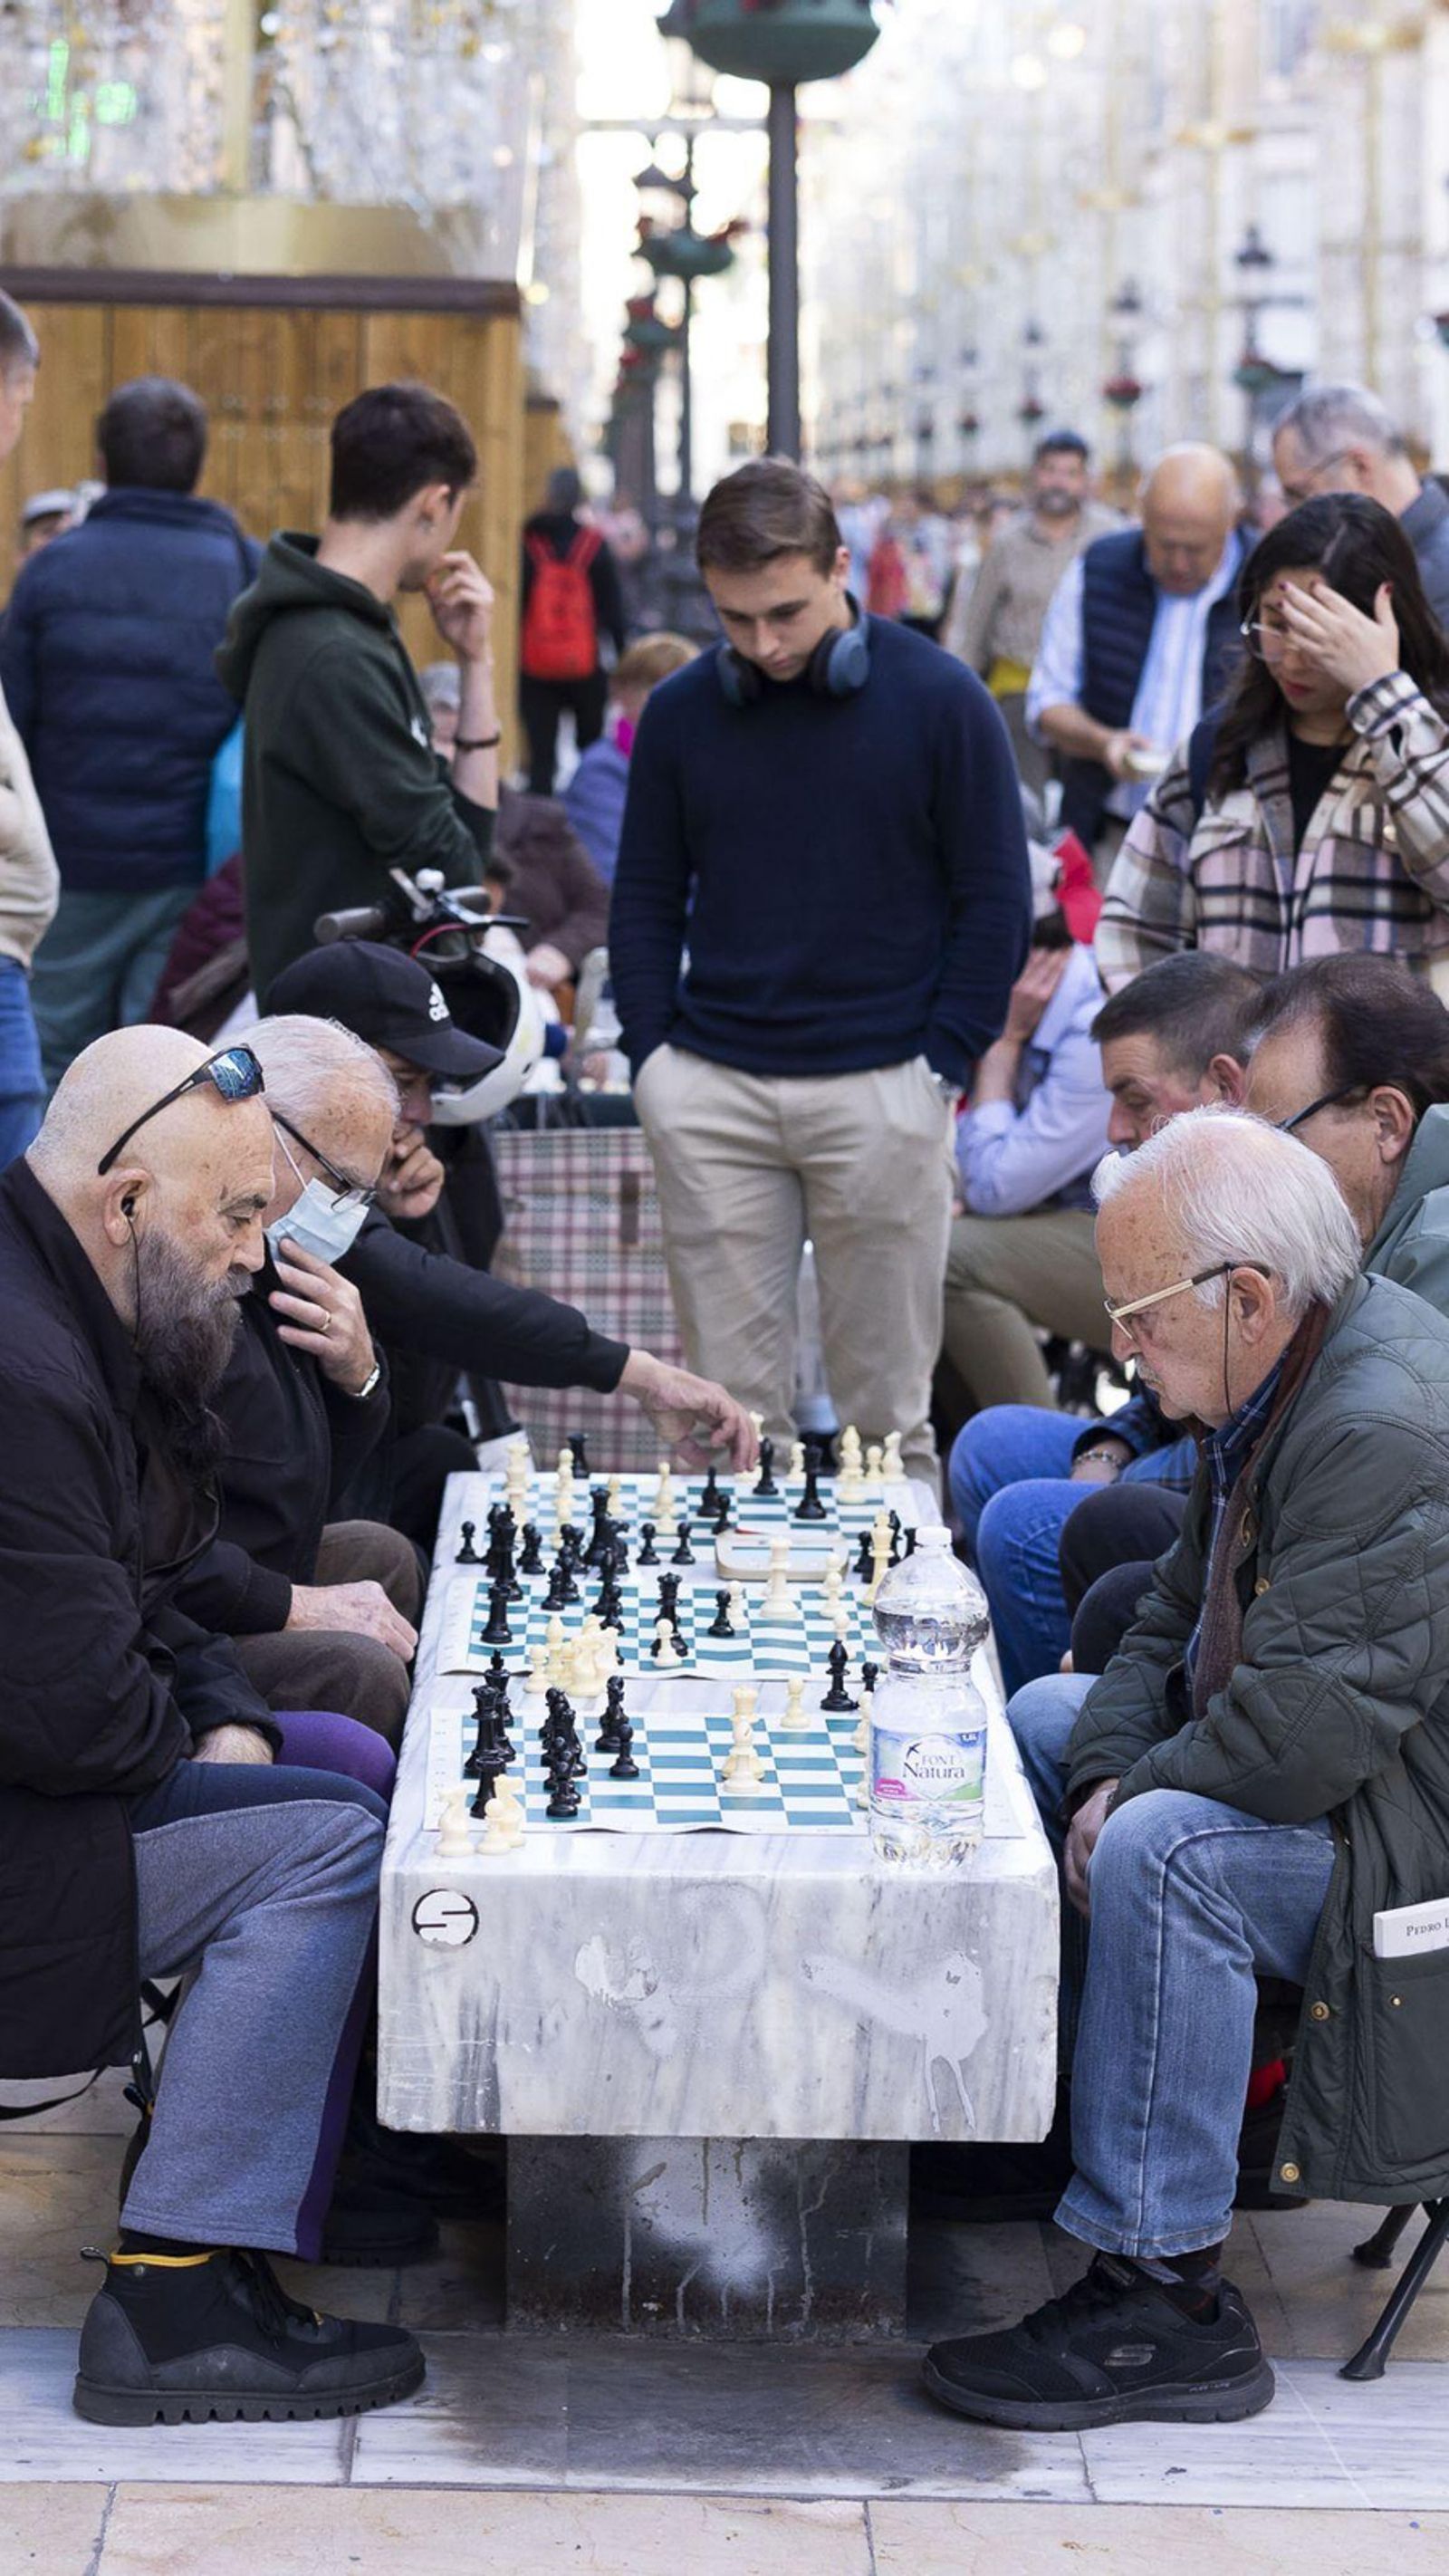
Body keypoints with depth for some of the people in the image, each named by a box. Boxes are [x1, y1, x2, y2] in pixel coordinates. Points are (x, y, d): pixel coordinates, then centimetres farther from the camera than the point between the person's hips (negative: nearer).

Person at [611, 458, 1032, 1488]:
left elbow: (996, 899, 1)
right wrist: (655, 1060, 2)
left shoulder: (941, 700, -2)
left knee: (886, 1410, 4)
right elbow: (646, 899, 13)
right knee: (731, 1404, 4)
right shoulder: (681, 710, 6)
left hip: (881, 1090, -2)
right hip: (711, 1093, 2)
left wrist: (941, 1068, -4)